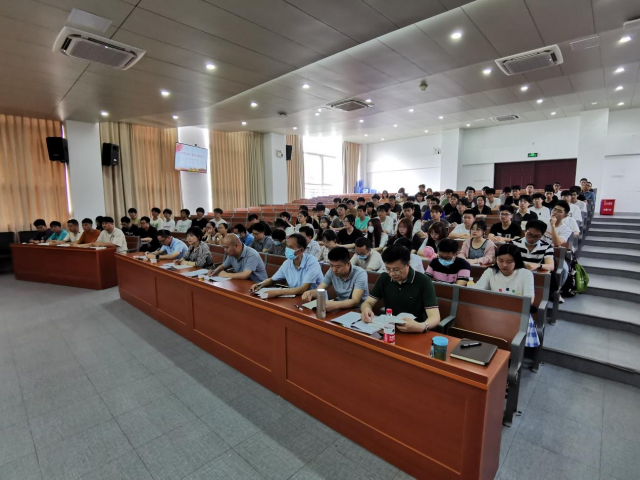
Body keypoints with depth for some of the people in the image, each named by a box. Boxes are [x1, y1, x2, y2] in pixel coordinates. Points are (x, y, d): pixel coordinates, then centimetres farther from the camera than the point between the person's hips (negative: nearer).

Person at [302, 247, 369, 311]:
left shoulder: (360, 274, -18)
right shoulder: (332, 271, -5)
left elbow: (355, 301, -27)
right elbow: (318, 290, -1)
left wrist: (334, 304, -43)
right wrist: (310, 293, -24)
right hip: (341, 308, 4)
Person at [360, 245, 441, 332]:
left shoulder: (423, 281, -12)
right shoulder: (384, 278, 0)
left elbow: (435, 317, -17)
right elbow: (368, 303, 4)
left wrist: (421, 327, -38)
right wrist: (366, 309, -20)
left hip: (415, 333, -1)